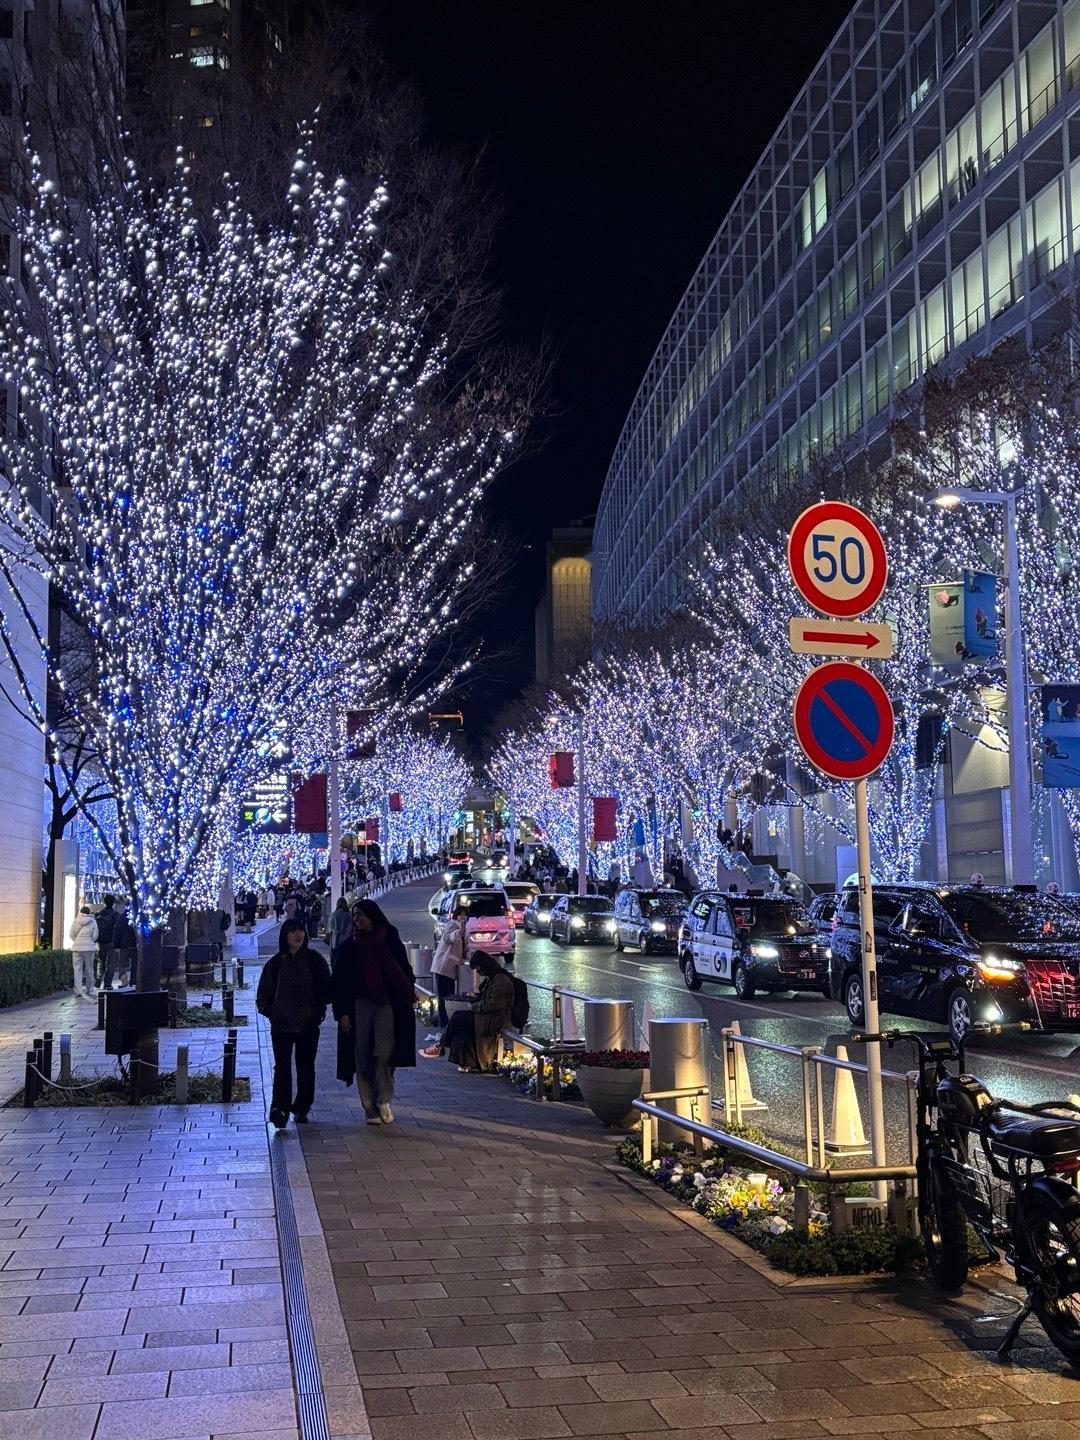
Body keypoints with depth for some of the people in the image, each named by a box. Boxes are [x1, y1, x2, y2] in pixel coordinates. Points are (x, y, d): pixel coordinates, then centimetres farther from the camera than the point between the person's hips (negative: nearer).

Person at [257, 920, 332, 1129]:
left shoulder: (314, 960, 3)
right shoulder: (276, 963, 3)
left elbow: (325, 988, 7)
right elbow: (263, 994, 9)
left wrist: (318, 1011, -3)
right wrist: (270, 1012, -4)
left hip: (308, 1024, 1)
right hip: (281, 1025, -1)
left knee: (306, 1067, 8)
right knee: (282, 1067, -7)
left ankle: (301, 1108, 18)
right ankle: (279, 1108, -13)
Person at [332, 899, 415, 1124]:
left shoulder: (390, 940, 5)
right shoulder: (349, 945, 6)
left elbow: (404, 971, 9)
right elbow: (339, 981, 5)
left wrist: (409, 995, -6)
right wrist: (342, 1012, -3)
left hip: (387, 1004, -1)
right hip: (360, 1005, 1)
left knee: (384, 1054, -12)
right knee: (363, 1059, 1)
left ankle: (383, 1101, 1)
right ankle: (370, 1109, 7)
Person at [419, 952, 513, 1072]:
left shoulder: (501, 979, -17)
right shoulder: (492, 977, 14)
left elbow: (494, 1004, -22)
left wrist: (475, 1007, -13)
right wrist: (474, 997, 7)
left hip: (496, 1020, -10)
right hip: (489, 1016, 10)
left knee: (458, 1017, -10)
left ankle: (440, 1047, 4)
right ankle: (468, 1062, -10)